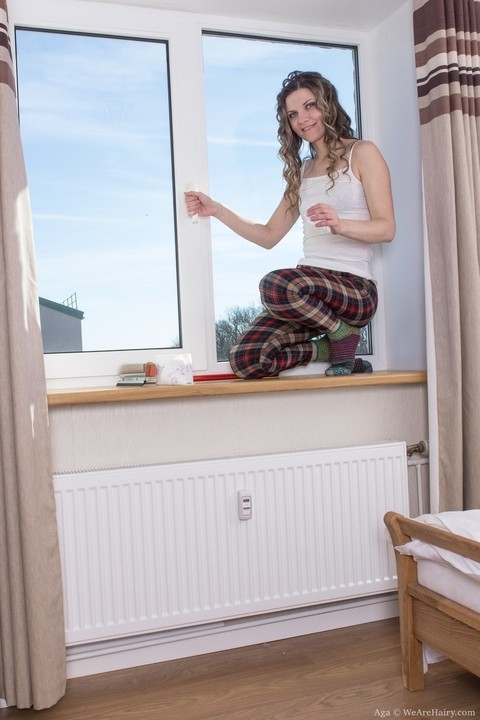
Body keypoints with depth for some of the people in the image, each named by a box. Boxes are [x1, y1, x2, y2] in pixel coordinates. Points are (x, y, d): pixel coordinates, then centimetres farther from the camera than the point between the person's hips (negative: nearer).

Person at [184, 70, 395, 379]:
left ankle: (344, 335, -10)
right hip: (308, 285, 5)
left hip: (355, 287, -5)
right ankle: (331, 350, 0)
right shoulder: (301, 171, 22)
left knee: (276, 284, -37)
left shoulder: (362, 153, 5)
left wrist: (340, 224, -24)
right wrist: (216, 210, 15)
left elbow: (386, 229, -5)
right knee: (245, 359, -20)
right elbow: (269, 236, 21)